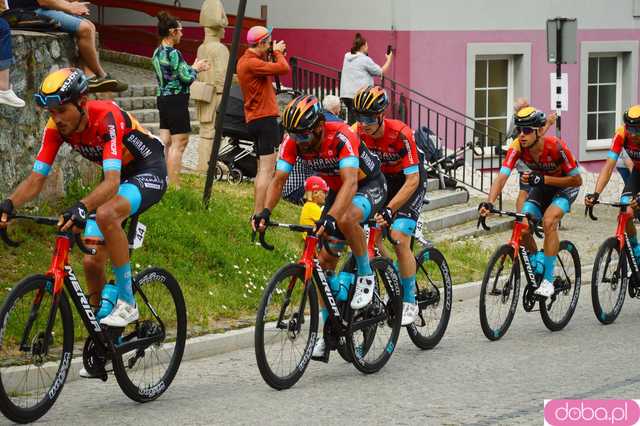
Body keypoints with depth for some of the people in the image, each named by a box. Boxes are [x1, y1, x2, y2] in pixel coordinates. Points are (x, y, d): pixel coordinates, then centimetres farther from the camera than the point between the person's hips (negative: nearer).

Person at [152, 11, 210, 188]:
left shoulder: (158, 53, 11)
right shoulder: (174, 53, -17)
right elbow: (186, 78, -15)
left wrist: (194, 68, 17)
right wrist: (195, 69, 4)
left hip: (163, 100, 9)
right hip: (176, 100, -9)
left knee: (166, 143, 12)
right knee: (179, 144, -5)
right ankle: (174, 185, -5)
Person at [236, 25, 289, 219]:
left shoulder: (244, 61, 13)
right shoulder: (252, 63, -19)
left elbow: (266, 71, 18)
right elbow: (283, 68, -25)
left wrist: (273, 54, 7)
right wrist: (277, 52, -7)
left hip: (255, 119, 11)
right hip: (265, 117, -11)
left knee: (262, 169, 18)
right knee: (267, 170, -11)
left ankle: (257, 213, 22)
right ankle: (259, 214, -14)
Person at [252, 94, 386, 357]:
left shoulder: (341, 137, -35)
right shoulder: (293, 142, -17)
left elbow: (350, 183, -45)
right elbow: (278, 180, -18)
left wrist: (330, 217, -59)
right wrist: (265, 212, -36)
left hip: (369, 186, -7)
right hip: (337, 190, 7)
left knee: (345, 219, -39)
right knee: (324, 259, -1)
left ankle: (365, 275, -14)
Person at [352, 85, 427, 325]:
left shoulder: (400, 134, -32)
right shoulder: (357, 133, -19)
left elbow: (412, 180, -33)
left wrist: (389, 210, -42)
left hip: (411, 182, -5)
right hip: (381, 180, 5)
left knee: (399, 238, -19)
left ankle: (409, 302, -7)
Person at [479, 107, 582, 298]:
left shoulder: (555, 146, -34)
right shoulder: (517, 147, -24)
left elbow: (577, 180, -26)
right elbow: (502, 177, -33)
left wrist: (544, 179, -36)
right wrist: (489, 203, -50)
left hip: (565, 186, -4)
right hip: (540, 187, 4)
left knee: (548, 221, -29)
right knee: (523, 228, -14)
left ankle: (548, 280, -21)